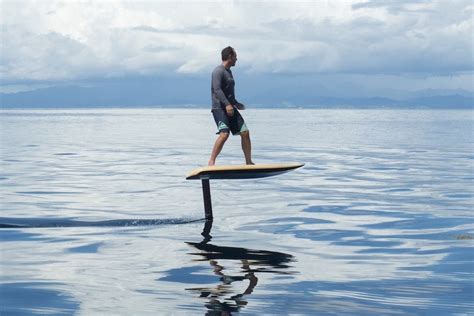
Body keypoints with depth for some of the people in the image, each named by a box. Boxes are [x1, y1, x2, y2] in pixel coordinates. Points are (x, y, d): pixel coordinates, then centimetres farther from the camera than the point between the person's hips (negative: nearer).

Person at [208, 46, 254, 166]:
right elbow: (217, 89, -22)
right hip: (219, 108, -9)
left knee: (245, 132, 1)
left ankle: (249, 162, 9)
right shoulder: (218, 71, -9)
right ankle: (211, 162, -20)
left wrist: (237, 104, 42)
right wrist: (227, 104, -32)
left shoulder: (228, 71, 21)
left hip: (230, 108, 9)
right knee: (224, 133, -25)